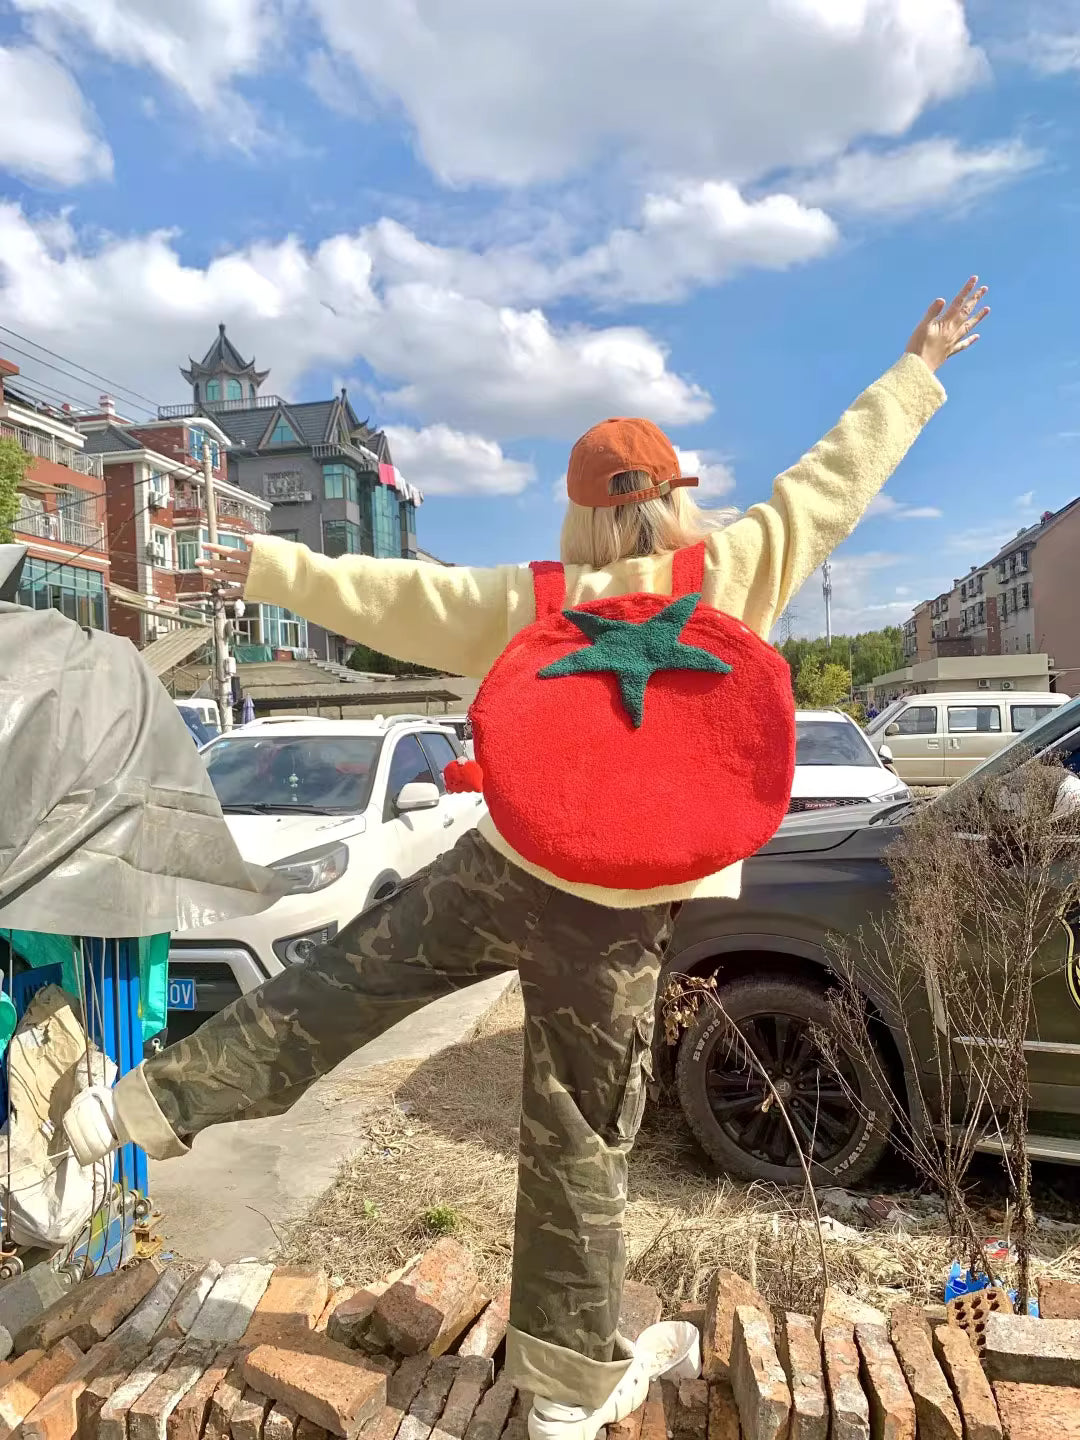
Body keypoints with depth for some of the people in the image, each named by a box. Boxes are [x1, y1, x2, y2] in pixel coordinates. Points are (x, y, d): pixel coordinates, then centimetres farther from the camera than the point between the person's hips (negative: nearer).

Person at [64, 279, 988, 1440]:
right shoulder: (743, 567, -2)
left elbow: (396, 598, 6)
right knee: (579, 1137, 13)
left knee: (336, 987, 18)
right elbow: (840, 474, 10)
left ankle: (149, 1104, 19)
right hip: (621, 913, 0)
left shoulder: (540, 602, 1)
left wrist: (272, 568, 19)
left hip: (507, 870, 1)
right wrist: (918, 369, 25)